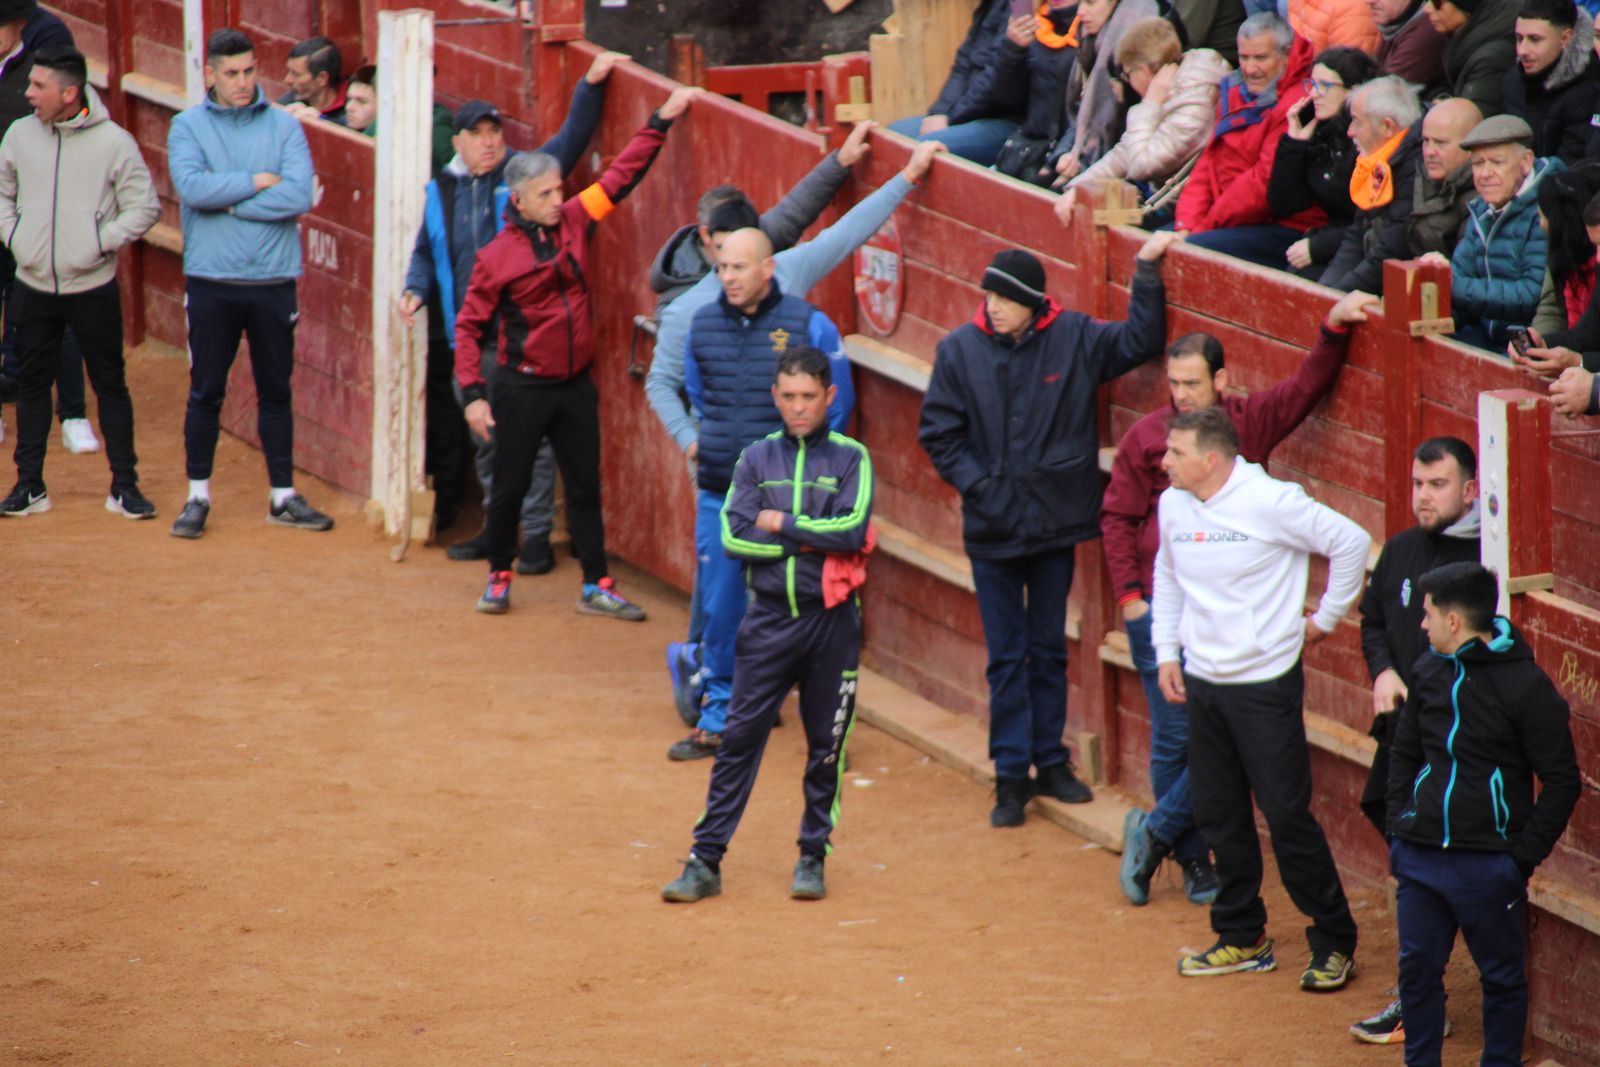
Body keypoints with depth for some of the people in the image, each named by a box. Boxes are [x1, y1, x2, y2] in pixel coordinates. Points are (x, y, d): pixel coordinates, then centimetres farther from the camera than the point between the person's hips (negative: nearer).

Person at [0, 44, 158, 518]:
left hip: (93, 287, -3)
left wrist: (103, 243, -12)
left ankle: (124, 486, 11)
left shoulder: (113, 141, -9)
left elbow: (144, 207, -3)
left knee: (111, 386, 3)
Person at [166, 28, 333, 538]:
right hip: (211, 281, -1)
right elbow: (191, 187, -16)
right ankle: (197, 497, 13)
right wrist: (257, 182, -12)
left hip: (273, 281, 1)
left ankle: (284, 496, 18)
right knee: (205, 392, 4)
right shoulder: (187, 127, 1)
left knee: (276, 392, 9)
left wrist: (225, 201, -12)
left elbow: (298, 196, -12)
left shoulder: (285, 127, 3)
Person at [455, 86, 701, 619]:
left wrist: (661, 121, 0)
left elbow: (621, 175, 5)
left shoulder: (573, 222, 0)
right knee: (510, 488, 5)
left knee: (585, 487, 7)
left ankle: (597, 588, 12)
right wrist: (473, 392, -13)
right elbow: (468, 325, -7)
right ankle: (499, 578, 23)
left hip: (575, 383, 4)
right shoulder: (497, 257, -12)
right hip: (522, 388, -4)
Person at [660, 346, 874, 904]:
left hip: (831, 620, -1)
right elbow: (735, 535, -5)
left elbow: (852, 530, -14)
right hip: (769, 616, 1)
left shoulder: (850, 459, 1)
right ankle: (705, 862, 1)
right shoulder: (757, 458, 6)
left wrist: (781, 523, -9)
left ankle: (813, 858, 18)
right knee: (740, 738, -1)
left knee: (827, 744, 6)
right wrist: (812, 541, -10)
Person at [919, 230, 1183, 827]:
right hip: (992, 530, -1)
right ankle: (1011, 774, 12)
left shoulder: (1074, 339, -5)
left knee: (1049, 650, 12)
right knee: (1006, 656, 5)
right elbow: (939, 433, -2)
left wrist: (1147, 271, -13)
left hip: (1055, 526, 1)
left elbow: (1140, 341, -5)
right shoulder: (960, 351, -6)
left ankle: (1050, 761, 24)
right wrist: (980, 486, -12)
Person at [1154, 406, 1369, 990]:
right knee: (1219, 817, 11)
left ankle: (1334, 943, 5)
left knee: (1288, 815, -5)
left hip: (1265, 684, -6)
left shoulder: (1271, 502, -16)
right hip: (1202, 681, 6)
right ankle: (1242, 938, 23)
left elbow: (1351, 542, -9)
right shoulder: (1173, 505, 5)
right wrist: (1166, 652, 14)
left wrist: (1327, 617, -3)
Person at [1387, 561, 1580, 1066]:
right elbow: (1404, 755, 18)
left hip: (1489, 866, -5)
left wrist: (1524, 854, -11)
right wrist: (1398, 829, 9)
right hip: (1419, 855, 5)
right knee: (1416, 968, 9)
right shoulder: (1428, 671, 5)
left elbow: (1562, 781, -8)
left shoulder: (1526, 686, -12)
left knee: (1502, 977, 7)